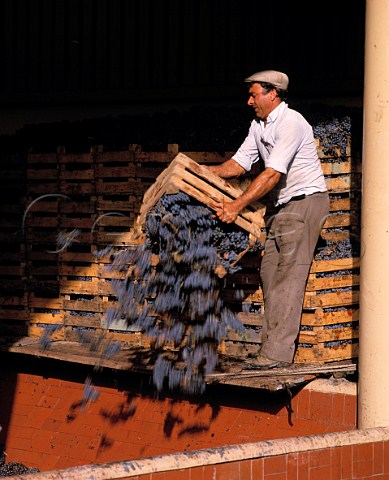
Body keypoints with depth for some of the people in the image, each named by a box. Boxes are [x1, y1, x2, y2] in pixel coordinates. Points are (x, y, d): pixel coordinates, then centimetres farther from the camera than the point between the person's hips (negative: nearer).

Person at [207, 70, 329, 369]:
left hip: (306, 200, -10)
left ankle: (278, 352, -16)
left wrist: (237, 206, -26)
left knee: (289, 275, -13)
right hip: (283, 206, 10)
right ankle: (272, 343, 9)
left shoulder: (291, 123, -18)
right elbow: (239, 164, 14)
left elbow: (272, 174, -24)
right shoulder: (259, 126, 12)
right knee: (269, 272, 6)